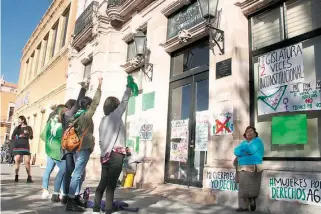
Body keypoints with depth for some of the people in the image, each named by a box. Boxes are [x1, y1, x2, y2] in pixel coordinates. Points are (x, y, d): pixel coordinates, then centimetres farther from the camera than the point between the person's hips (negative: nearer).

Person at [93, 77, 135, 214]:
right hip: (115, 155, -7)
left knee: (103, 183, 11)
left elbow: (100, 141, 17)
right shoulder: (115, 115, -3)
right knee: (111, 185, -6)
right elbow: (124, 102, 4)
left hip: (105, 155, 7)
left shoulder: (103, 120, 16)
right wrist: (129, 87, 14)